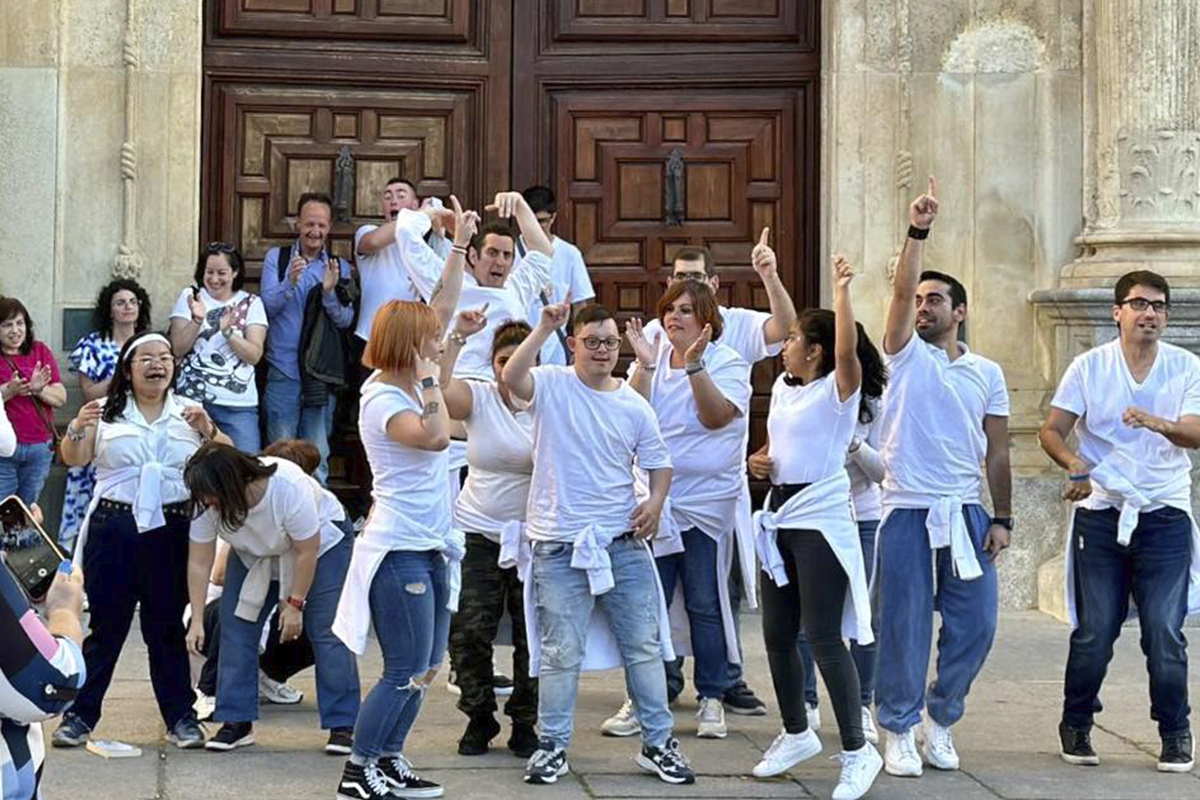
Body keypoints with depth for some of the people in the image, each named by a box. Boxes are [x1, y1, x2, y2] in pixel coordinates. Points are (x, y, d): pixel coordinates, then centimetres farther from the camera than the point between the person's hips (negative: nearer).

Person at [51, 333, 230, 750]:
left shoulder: (189, 411, 10)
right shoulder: (107, 411, 7)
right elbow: (73, 460, 0)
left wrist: (208, 430, -15)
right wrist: (77, 429, -19)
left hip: (171, 530, 1)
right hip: (114, 528, -1)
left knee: (168, 626, 5)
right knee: (106, 625, 1)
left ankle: (181, 716, 11)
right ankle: (80, 714, 8)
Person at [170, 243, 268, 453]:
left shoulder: (251, 303, 6)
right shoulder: (189, 297, 7)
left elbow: (254, 355, -4)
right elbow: (178, 350, -1)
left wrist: (227, 331, -18)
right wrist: (197, 320, -15)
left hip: (239, 405, 0)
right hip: (192, 398, 0)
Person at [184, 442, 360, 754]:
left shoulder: (289, 487, -39)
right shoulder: (207, 503, -25)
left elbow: (307, 551, -28)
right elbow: (199, 562, -18)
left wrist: (295, 605, -23)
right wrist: (197, 621, -20)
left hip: (320, 544, -5)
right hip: (254, 556, 5)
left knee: (327, 632, -11)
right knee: (235, 628, -5)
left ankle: (343, 725, -7)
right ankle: (236, 722, 1)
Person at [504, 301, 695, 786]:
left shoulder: (634, 406, 7)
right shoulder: (552, 386, -3)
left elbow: (658, 462, 15)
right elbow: (512, 377, -25)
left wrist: (656, 500, -4)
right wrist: (545, 328, -29)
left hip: (624, 542, 3)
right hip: (560, 545, -3)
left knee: (644, 646, 6)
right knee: (561, 653, 2)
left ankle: (657, 743, 16)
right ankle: (552, 747, 14)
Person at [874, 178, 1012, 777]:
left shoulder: (987, 374, 10)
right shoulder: (906, 357, 3)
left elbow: (997, 452, 9)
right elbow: (901, 291, -13)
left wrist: (1002, 519, 3)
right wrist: (918, 232, -22)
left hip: (965, 514, 3)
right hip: (906, 513, -2)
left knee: (974, 626, 3)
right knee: (903, 627, 0)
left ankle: (941, 720, 22)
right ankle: (899, 731, 13)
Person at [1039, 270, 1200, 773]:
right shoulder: (1089, 367, 1)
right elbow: (1051, 431, -1)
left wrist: (1159, 423, -32)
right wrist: (1075, 465, -21)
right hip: (1101, 513, 0)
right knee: (1094, 632, 3)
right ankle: (1076, 726, 20)